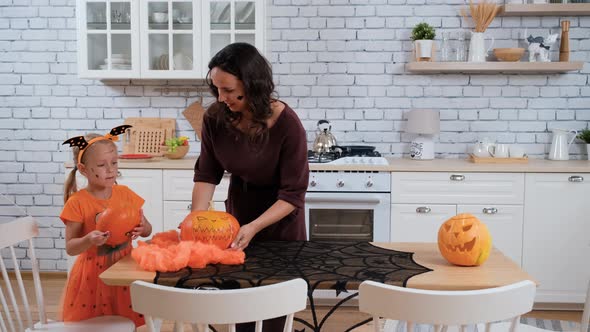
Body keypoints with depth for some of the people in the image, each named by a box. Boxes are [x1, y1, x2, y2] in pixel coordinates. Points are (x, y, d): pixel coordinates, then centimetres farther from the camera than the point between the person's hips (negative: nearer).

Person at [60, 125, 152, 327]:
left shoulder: (125, 194, 0)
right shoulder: (78, 203, -10)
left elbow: (147, 231, 7)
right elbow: (70, 248, -9)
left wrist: (142, 228, -15)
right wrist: (89, 240, -28)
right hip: (93, 274, -3)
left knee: (127, 324, 7)